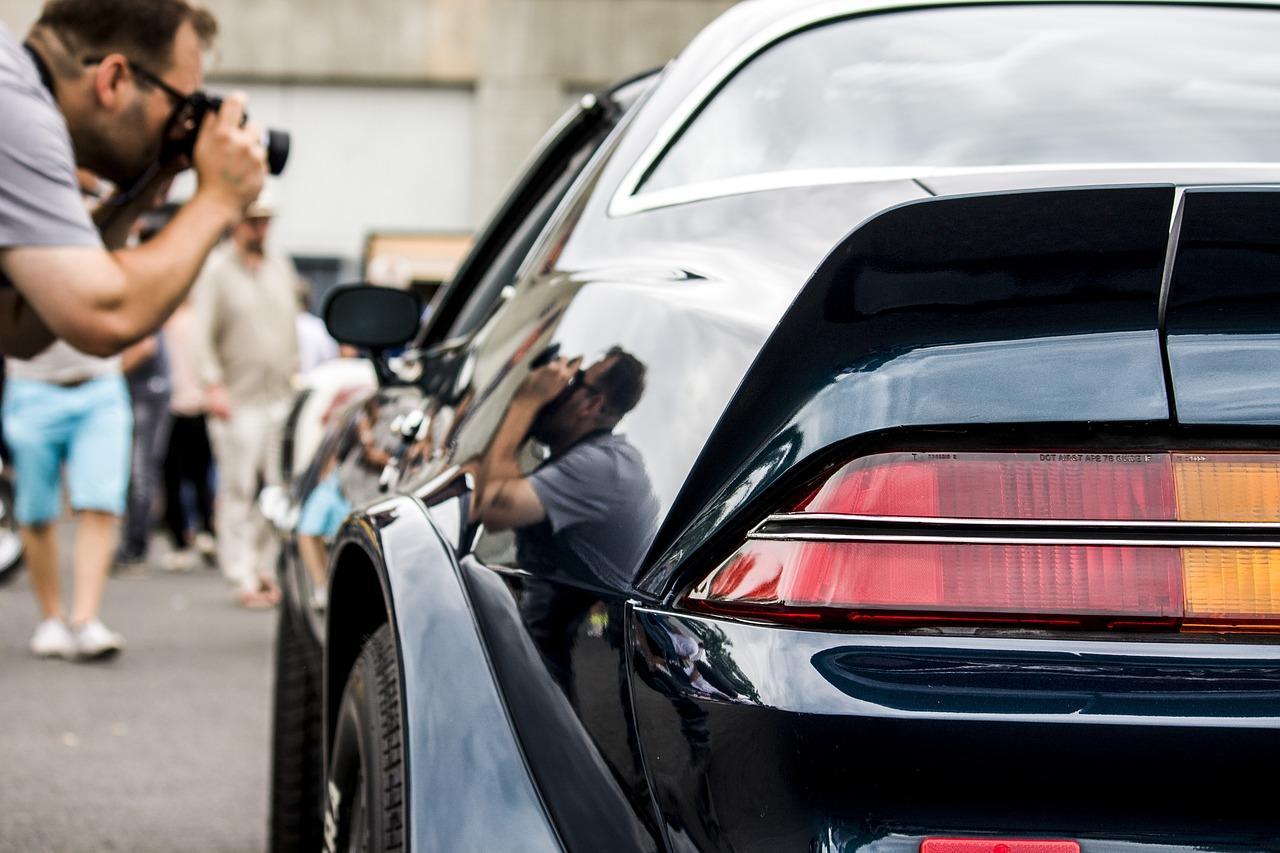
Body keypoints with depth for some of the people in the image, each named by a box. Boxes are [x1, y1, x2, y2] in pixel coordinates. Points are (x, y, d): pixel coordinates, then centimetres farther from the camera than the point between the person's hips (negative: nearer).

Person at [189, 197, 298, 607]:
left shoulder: (281, 268, 15)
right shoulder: (215, 270, -2)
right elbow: (201, 335, -8)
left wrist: (296, 376, 15)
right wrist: (213, 384, -17)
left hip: (282, 399, 5)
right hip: (238, 400, -5)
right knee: (238, 489, -5)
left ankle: (269, 570, 14)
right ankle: (244, 577, -2)